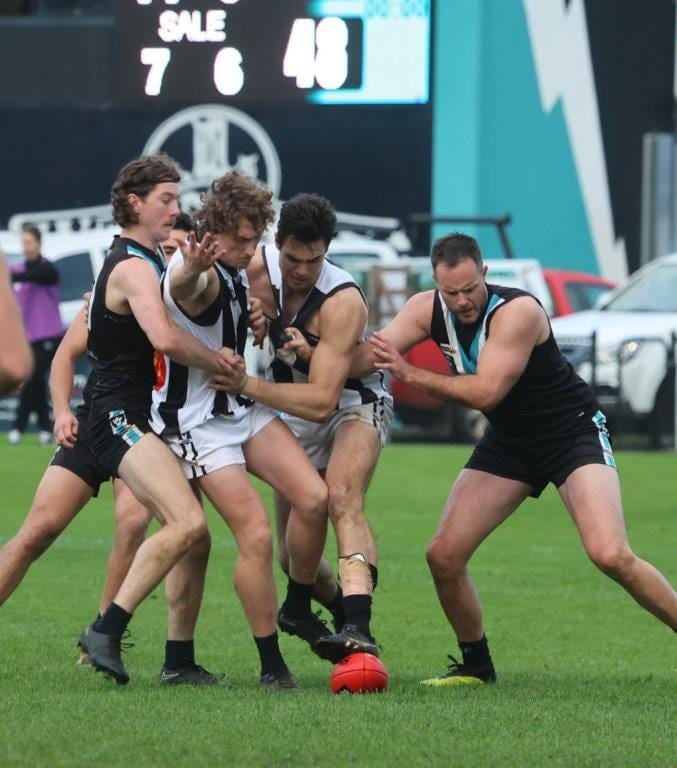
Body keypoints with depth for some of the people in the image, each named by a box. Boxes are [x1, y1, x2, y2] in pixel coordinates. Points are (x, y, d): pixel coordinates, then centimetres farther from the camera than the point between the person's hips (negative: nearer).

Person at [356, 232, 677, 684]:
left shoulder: (518, 312, -28)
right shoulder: (427, 309, -8)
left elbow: (485, 392, -32)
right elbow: (365, 358, -11)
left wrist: (409, 374, -30)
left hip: (575, 433, -6)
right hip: (508, 443, 6)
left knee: (610, 555, -25)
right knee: (444, 555, -3)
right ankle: (476, 666, 16)